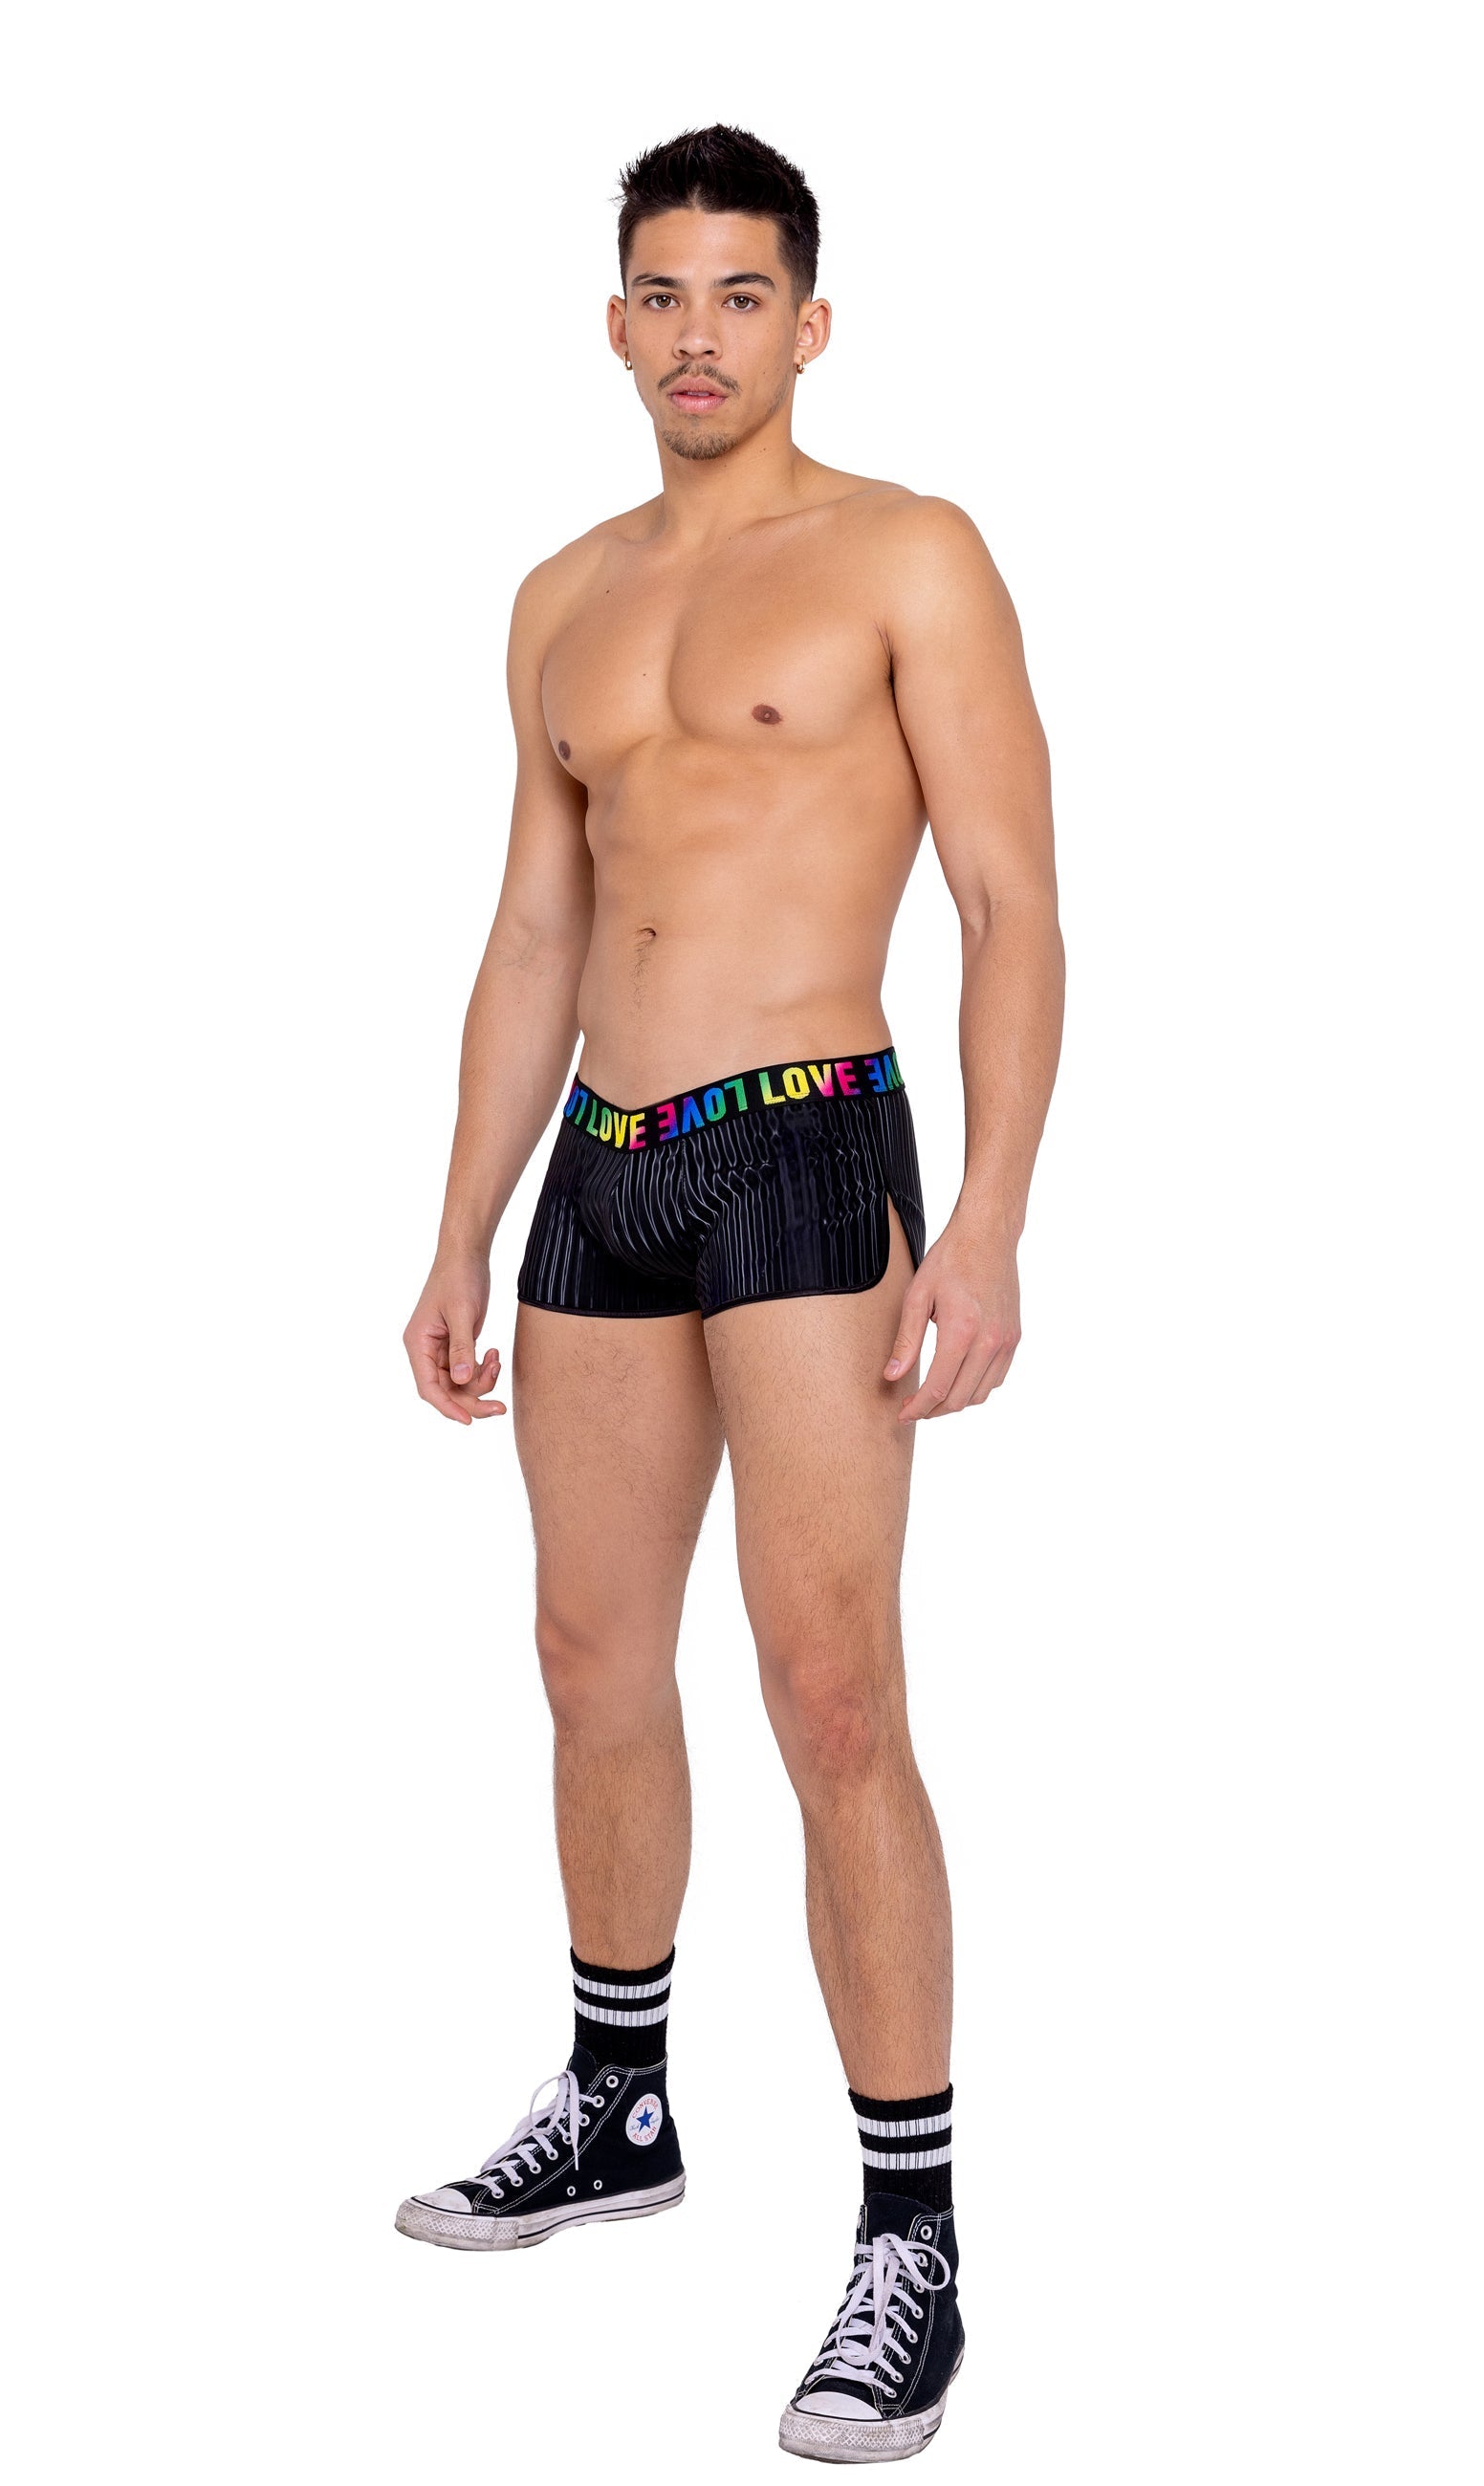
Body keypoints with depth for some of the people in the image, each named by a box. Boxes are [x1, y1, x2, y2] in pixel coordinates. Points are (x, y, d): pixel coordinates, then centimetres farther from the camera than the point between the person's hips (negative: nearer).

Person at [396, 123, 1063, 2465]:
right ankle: (619, 2106, 33)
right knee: (595, 1662, 14)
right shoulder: (563, 603, 16)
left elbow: (1016, 905, -8)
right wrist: (463, 1240, 15)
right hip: (602, 1172, 6)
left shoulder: (906, 558, -2)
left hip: (807, 1155, -6)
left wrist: (989, 1230, -18)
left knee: (832, 1701, -10)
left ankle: (913, 2233, -2)